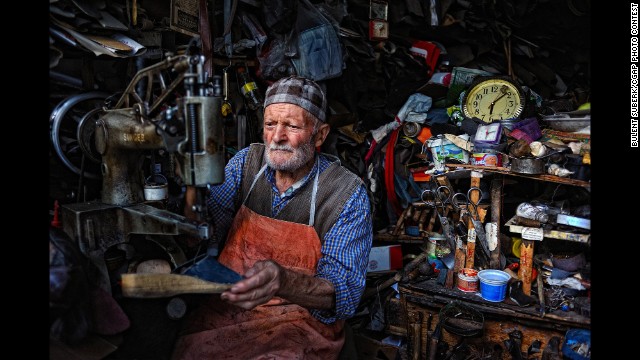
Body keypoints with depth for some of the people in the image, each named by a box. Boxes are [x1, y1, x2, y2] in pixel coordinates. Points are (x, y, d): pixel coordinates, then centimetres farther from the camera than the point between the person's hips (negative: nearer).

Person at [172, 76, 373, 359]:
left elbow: (345, 293, -17)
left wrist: (284, 281, -36)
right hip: (230, 304, 3)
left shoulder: (348, 194, -11)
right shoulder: (247, 161, 2)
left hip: (302, 320, -2)